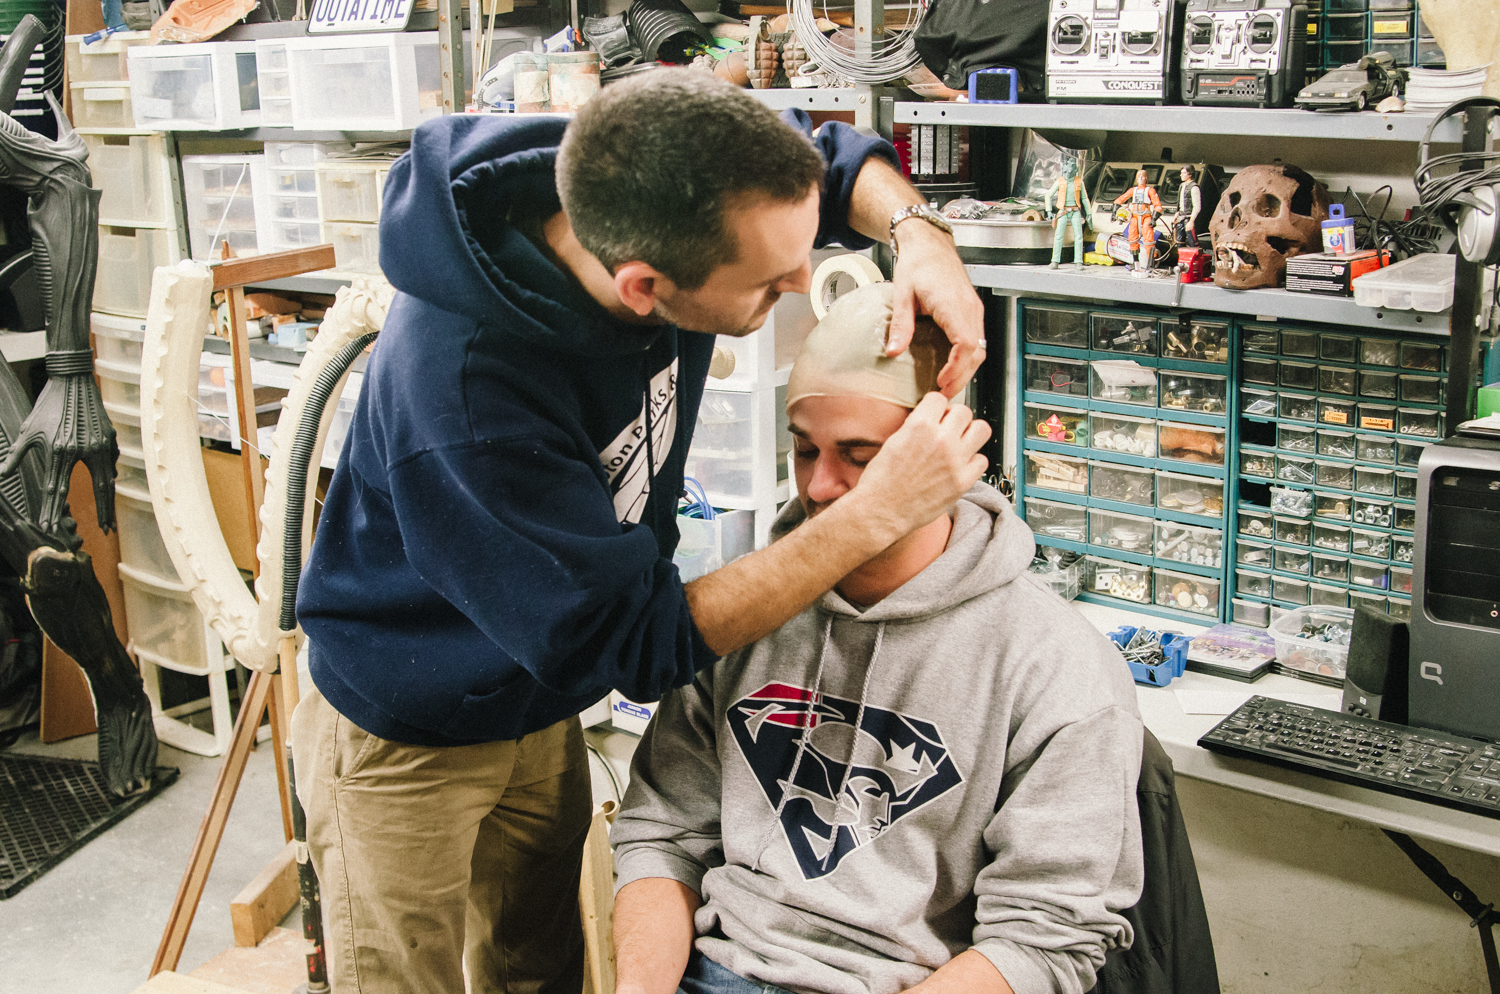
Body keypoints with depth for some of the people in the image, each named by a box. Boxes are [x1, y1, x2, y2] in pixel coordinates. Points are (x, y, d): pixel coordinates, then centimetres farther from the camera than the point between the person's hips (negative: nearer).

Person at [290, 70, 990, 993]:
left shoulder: (640, 194, -22)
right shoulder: (462, 396, -42)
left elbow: (834, 158, -1)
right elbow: (639, 643, -32)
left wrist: (915, 230, -23)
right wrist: (878, 514, -34)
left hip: (541, 703, 7)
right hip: (408, 742, -6)